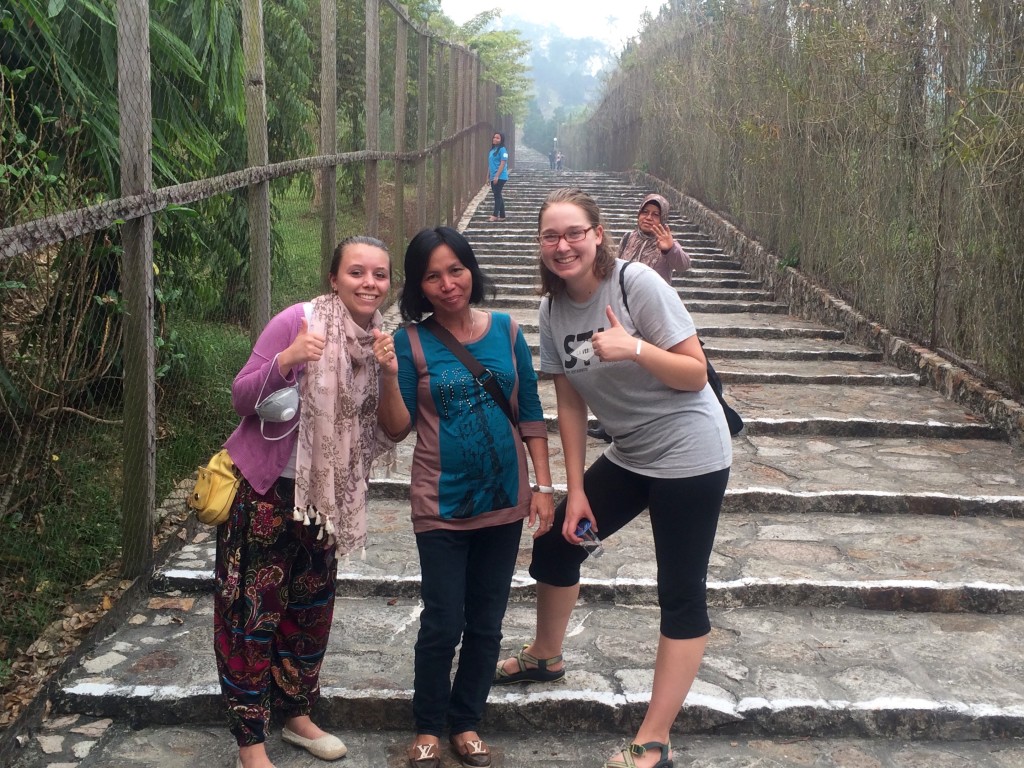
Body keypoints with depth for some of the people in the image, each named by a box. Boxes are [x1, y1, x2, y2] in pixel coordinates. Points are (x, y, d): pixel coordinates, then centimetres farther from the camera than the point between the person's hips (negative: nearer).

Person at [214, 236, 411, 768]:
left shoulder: (383, 340, -2)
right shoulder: (298, 321, -19)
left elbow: (394, 431, -4)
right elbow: (241, 398, -18)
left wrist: (389, 375, -20)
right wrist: (287, 359, -34)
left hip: (325, 494, 6)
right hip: (262, 487, -6)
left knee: (310, 606, 18)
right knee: (252, 612, 1)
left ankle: (297, 716, 37)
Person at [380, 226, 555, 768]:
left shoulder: (505, 330, -1)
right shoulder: (412, 341, -7)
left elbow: (530, 413, 4)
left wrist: (543, 486, 1)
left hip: (504, 501, 3)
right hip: (441, 505, -2)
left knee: (486, 623, 12)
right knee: (443, 625, 2)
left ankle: (465, 722, 31)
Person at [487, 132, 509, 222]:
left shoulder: (502, 150, -10)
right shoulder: (492, 150, 15)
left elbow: (503, 163, -16)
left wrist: (497, 176, -20)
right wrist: (488, 176, 17)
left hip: (500, 177, -8)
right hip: (493, 177, 8)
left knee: (497, 195, -9)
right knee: (498, 196, 10)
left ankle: (495, 215, -8)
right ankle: (502, 216, 14)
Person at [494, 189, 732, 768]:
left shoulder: (638, 285, -19)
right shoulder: (554, 308, -1)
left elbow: (696, 374, -17)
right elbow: (571, 404, 4)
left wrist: (634, 349, -33)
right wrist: (576, 490, 2)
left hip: (690, 454, -7)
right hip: (629, 454, 7)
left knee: (682, 592, -3)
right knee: (557, 542, 14)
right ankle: (546, 656, 40)